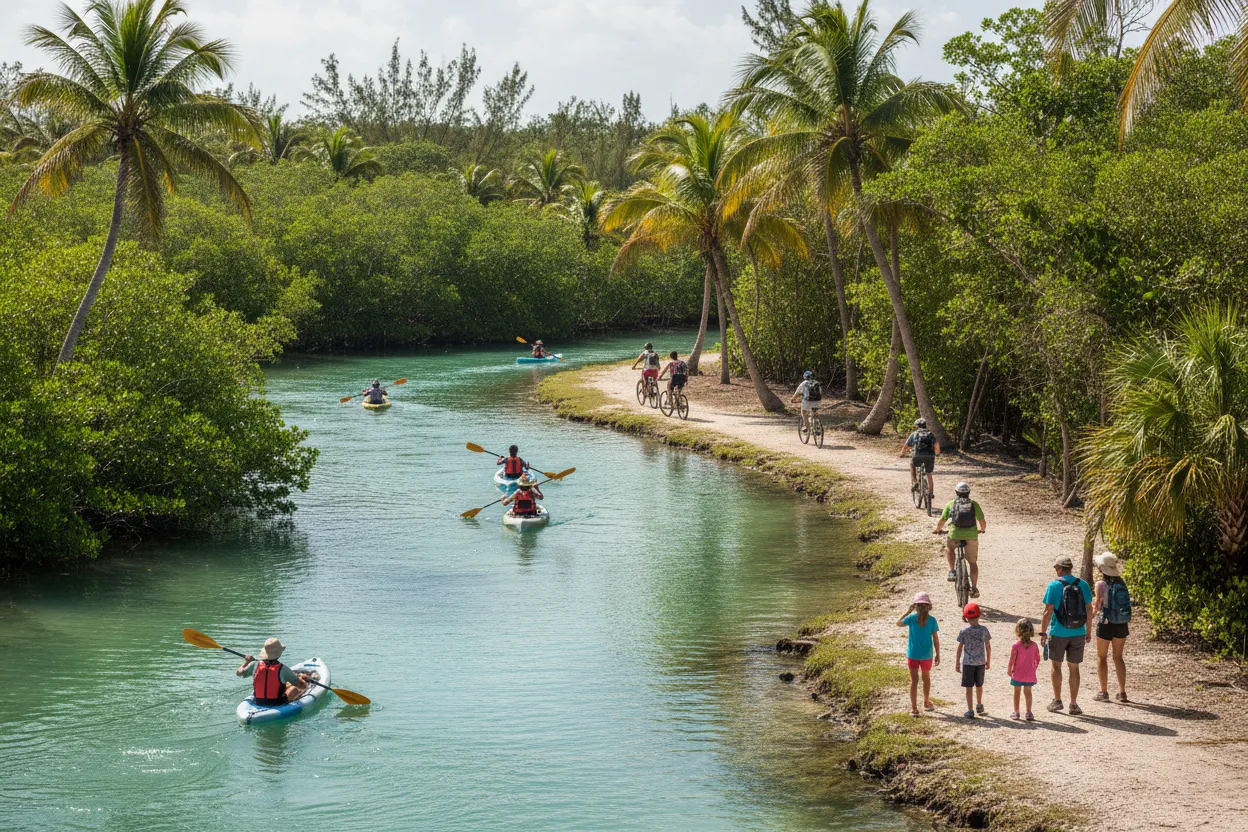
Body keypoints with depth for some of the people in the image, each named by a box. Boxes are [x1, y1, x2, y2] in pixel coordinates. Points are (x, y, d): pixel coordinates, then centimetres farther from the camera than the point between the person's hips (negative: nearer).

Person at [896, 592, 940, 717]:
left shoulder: (912, 617, -12)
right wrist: (938, 655, 3)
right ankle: (926, 703, 38)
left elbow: (898, 623, 5)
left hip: (913, 654, -1)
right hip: (927, 655, 1)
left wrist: (908, 612, 6)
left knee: (914, 681, 5)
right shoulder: (932, 620, -11)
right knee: (926, 678, 21)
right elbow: (935, 639, -6)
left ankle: (914, 708, 3)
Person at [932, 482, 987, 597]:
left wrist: (937, 530, 29)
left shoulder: (950, 504, 7)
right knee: (973, 562, 19)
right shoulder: (974, 504, 7)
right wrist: (981, 530, 29)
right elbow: (982, 522, 6)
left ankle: (951, 571, 16)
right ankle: (974, 588, 16)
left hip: (954, 536, -1)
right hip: (971, 536, 1)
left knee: (948, 547, 33)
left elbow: (941, 521, 8)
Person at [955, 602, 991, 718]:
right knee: (979, 685, 20)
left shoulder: (964, 631, -12)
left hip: (968, 662, -2)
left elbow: (960, 648, -7)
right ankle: (979, 705, 38)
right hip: (980, 662, 2)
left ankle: (970, 710, -2)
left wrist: (957, 663, 2)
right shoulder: (984, 630, -6)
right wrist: (988, 661, 14)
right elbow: (988, 647, 1)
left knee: (969, 687, 2)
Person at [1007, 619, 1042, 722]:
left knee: (1016, 692, 12)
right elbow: (1037, 660, 2)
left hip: (1017, 675, -2)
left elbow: (1012, 660, -15)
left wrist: (1009, 670, 1)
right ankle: (1029, 713, 14)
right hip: (1030, 675, 3)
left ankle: (1016, 712, 19)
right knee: (1028, 692, 15)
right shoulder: (1034, 645, -7)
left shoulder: (1015, 646, -18)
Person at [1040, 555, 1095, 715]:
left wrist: (1043, 632, -5)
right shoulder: (1083, 584, 1)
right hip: (1078, 633, 3)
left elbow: (1048, 611, -12)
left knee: (1056, 666, 13)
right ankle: (1073, 705, 8)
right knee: (1074, 668, 9)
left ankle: (1057, 700, 16)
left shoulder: (1054, 585, -10)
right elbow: (1089, 609, 6)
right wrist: (1088, 631, 16)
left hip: (1058, 633, -3)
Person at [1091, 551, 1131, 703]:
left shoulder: (1101, 584, -14)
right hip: (1121, 624, 5)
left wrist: (1093, 610, 7)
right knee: (1118, 657, 15)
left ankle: (1103, 692, 9)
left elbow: (1097, 606, -13)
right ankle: (1122, 692, 14)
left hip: (1105, 624, -5)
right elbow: (1126, 603, 5)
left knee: (1102, 657, 9)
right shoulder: (1121, 582, 0)